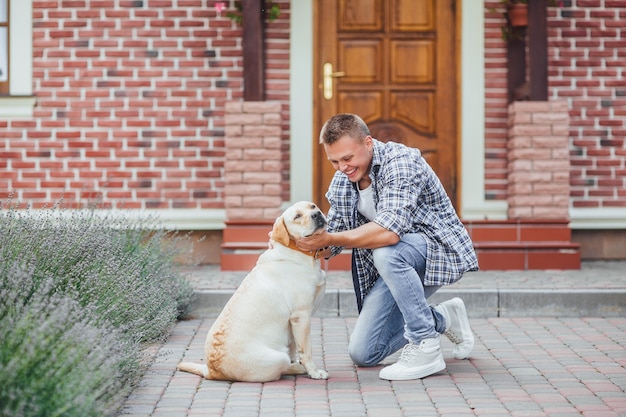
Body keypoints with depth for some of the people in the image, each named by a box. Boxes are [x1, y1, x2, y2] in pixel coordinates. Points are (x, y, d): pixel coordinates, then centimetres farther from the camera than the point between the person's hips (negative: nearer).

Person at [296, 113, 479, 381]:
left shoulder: (400, 163, -24)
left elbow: (388, 232, -40)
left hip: (439, 247, -8)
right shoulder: (341, 181, 0)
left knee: (385, 253, -40)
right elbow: (327, 247, 4)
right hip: (396, 266, 8)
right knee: (362, 354, 2)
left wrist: (329, 238, -36)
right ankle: (443, 318, 22)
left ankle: (426, 349, -27)